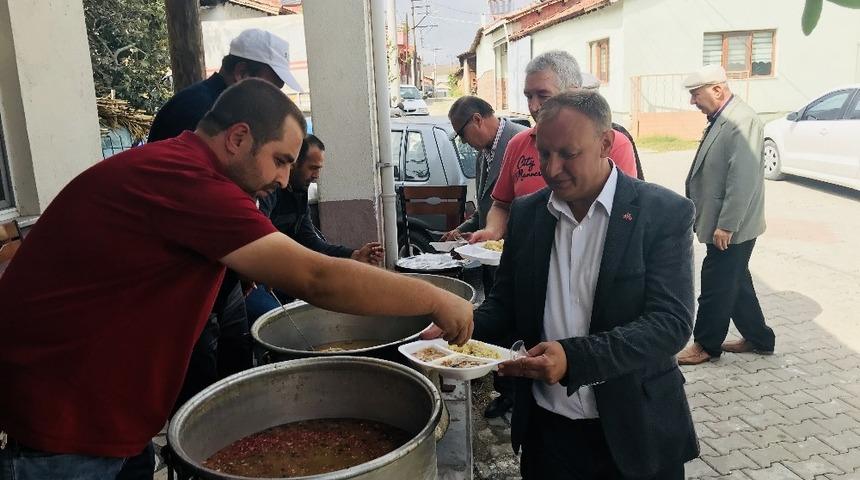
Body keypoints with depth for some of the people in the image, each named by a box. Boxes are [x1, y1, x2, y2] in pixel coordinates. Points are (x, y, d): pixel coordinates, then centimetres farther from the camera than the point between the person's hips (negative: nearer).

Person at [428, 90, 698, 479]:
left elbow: (671, 323, -18)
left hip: (634, 432, -3)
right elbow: (505, 303, 8)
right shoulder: (526, 213, 0)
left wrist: (573, 357, -31)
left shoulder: (665, 212, -12)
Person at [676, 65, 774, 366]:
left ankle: (706, 345, 19)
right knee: (735, 282, 18)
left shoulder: (743, 121, -20)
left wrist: (726, 226, -22)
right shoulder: (721, 119, 10)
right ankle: (758, 338, 33)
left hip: (730, 227, -9)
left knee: (716, 285, 3)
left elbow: (743, 179, -24)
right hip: (720, 222, 9)